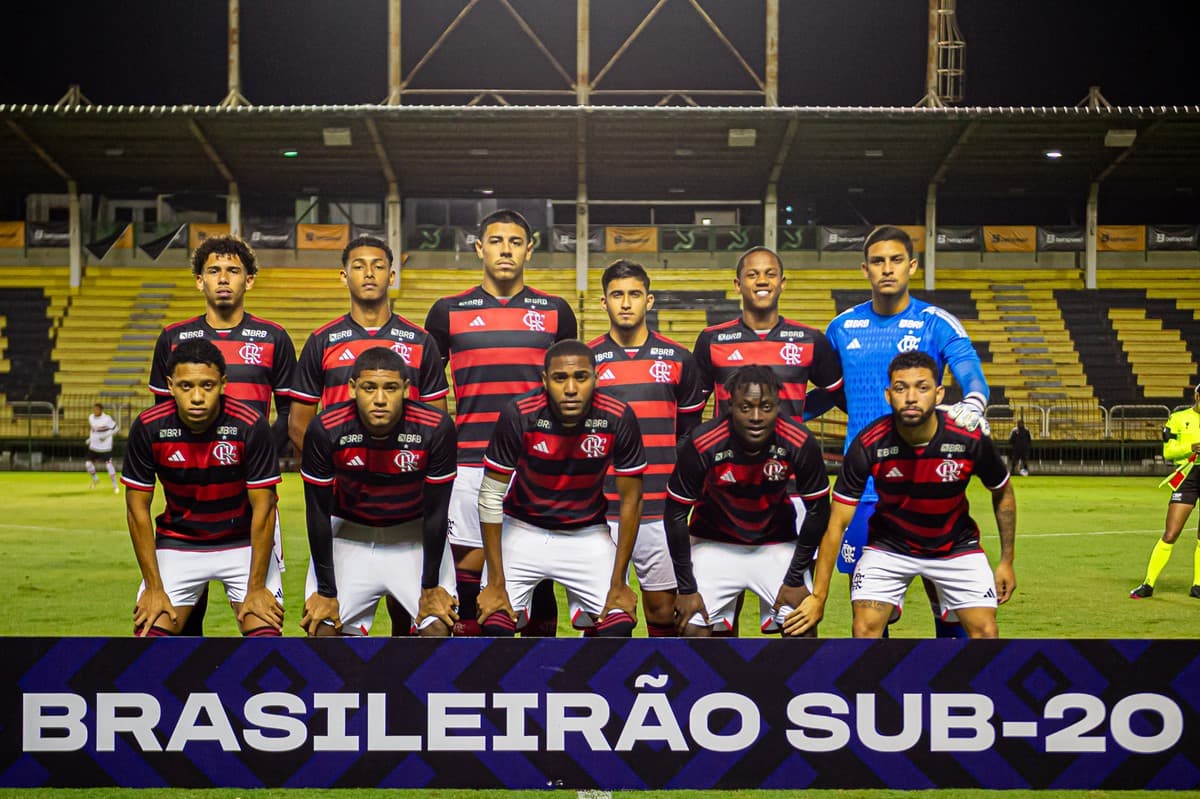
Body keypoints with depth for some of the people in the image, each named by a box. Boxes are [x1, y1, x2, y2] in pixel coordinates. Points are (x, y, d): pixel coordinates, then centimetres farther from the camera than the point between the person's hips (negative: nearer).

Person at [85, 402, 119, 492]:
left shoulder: (107, 419, -16)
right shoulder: (91, 417, 3)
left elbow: (116, 428, -11)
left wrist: (106, 435, -20)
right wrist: (90, 438, 11)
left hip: (105, 447, -6)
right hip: (93, 446, 6)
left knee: (108, 465, -8)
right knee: (88, 463, 3)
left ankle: (115, 486, 5)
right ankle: (95, 480, 31)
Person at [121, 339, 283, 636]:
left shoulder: (251, 426, -22)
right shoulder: (148, 428, -17)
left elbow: (263, 508, -16)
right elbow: (137, 507, -9)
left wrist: (256, 587, -16)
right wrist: (154, 587, -10)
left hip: (244, 542, -1)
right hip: (177, 542, 2)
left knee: (266, 635, -15)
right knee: (151, 634, -10)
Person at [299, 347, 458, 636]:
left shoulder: (436, 428, -25)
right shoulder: (325, 430, -24)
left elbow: (435, 512, -15)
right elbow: (318, 512, -14)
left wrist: (431, 586, -11)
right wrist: (326, 591, -11)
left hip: (415, 534, 0)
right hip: (350, 534, 0)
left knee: (438, 628, -13)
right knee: (322, 628, -9)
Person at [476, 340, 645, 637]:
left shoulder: (618, 419, -19)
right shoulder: (518, 415, -23)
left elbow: (630, 501, -9)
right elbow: (491, 496, -16)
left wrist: (618, 584, -9)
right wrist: (496, 584, -15)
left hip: (588, 534, 1)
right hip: (522, 529, -1)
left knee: (619, 626, -15)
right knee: (495, 626, -17)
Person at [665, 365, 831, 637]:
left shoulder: (800, 444, -23)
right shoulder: (702, 445, -26)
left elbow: (818, 510, -8)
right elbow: (676, 514, -14)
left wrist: (795, 579, -7)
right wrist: (686, 588, -13)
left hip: (777, 544, 1)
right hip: (713, 543, -1)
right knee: (692, 629, -13)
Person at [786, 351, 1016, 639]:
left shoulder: (970, 439, -24)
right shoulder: (868, 445, -25)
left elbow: (1003, 494, -2)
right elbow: (837, 524, -19)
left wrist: (1007, 561, 1)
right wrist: (818, 596, -19)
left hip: (956, 546, 1)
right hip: (888, 546, -1)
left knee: (985, 633, -9)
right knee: (865, 631, -15)